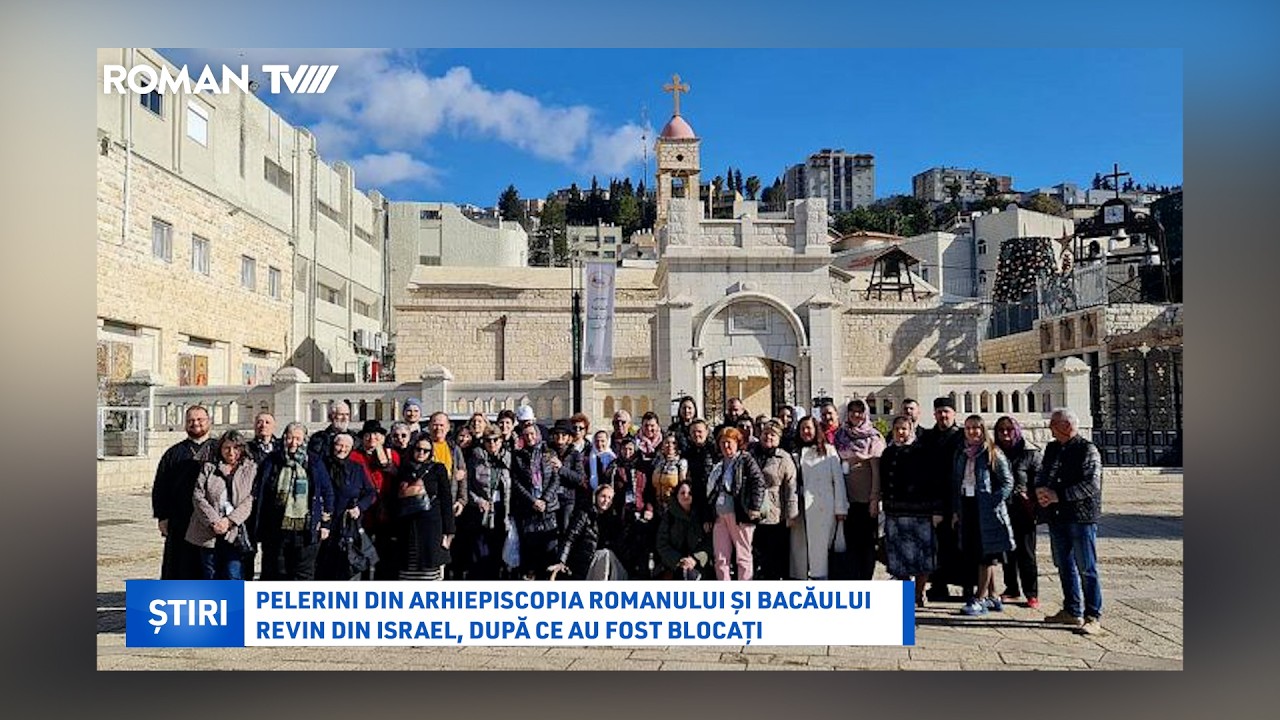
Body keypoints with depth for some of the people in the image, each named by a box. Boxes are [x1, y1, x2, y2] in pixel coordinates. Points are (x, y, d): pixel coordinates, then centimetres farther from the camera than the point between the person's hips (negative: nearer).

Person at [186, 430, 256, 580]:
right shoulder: (209, 468, 12)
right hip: (208, 533, 2)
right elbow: (198, 496, 2)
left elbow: (250, 500, -2)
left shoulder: (251, 469, 7)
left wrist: (230, 520, -14)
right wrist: (213, 521, -11)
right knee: (210, 577, 8)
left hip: (235, 532, -2)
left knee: (233, 576, -7)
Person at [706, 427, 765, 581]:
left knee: (743, 556, 1)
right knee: (720, 559, 6)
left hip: (739, 515, -6)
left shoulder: (746, 460, 0)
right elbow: (710, 488, 19)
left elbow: (759, 483, -10)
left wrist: (754, 508, -17)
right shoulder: (717, 463, 17)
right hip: (719, 516, 6)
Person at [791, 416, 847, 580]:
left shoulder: (828, 451, 3)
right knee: (799, 546, 4)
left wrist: (840, 509, -3)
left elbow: (838, 480, 1)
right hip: (802, 509, 3)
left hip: (823, 508, -3)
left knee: (820, 546, -3)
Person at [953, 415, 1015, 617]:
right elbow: (956, 484, 17)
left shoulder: (993, 454, -3)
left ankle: (980, 599, 2)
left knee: (986, 554, -2)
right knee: (973, 554, 8)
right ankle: (992, 596, 20)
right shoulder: (961, 455, 14)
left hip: (986, 510, -6)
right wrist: (955, 510, 11)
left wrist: (994, 502, -15)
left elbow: (1008, 482, -5)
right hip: (967, 507, 6)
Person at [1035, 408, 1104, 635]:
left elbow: (1091, 486, -19)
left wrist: (1058, 496, -21)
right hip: (1057, 516, 8)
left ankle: (1093, 617, 5)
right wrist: (1040, 489, -4)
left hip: (1082, 517, -8)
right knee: (1065, 566, 15)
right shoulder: (1052, 449, 13)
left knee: (1086, 569, -3)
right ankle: (1072, 611, 26)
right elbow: (1042, 474, 19)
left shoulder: (1088, 450, -10)